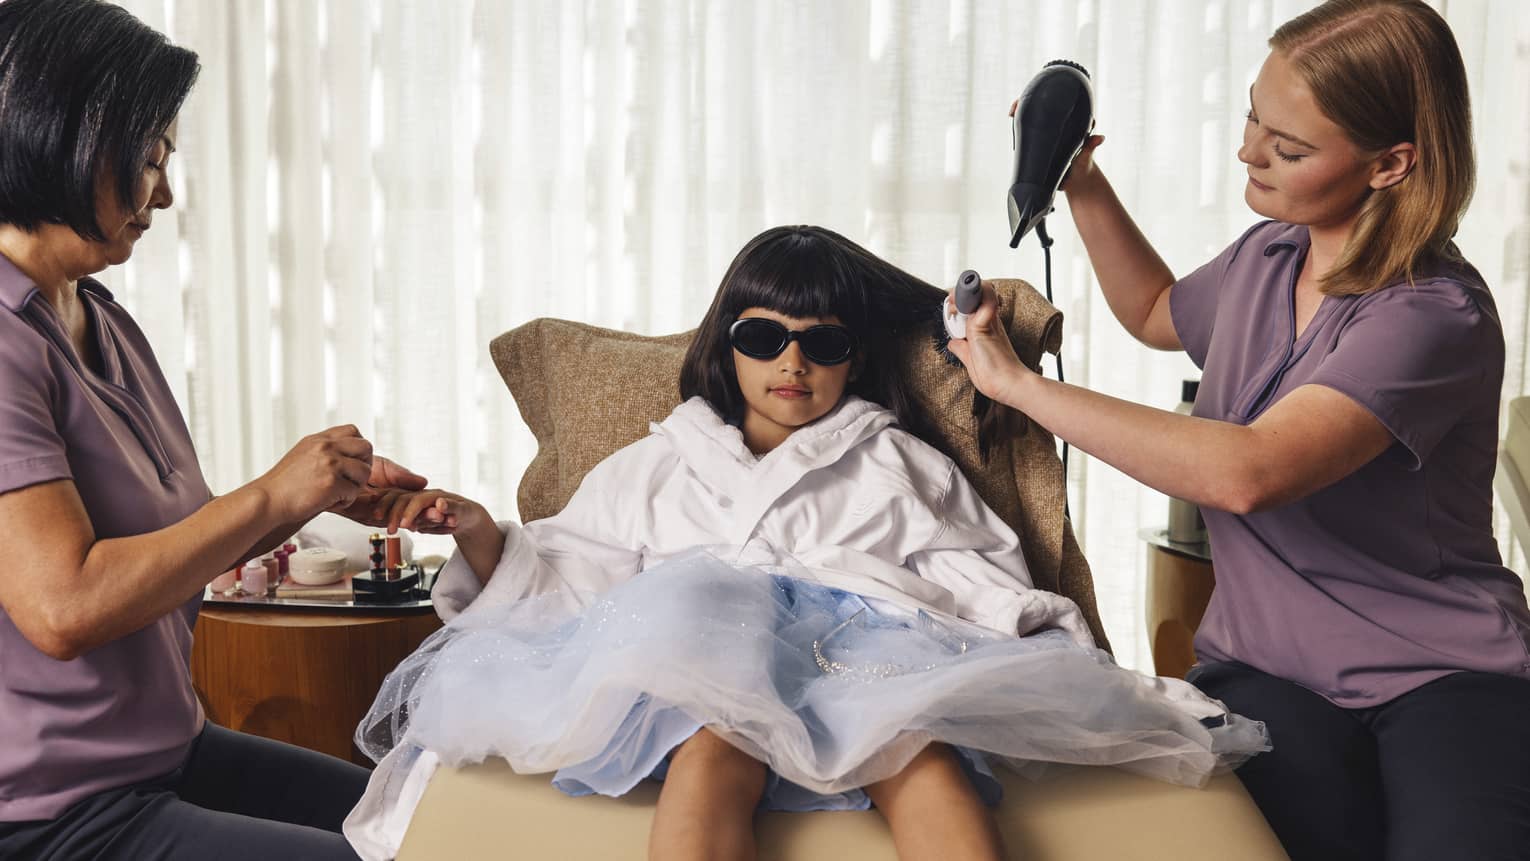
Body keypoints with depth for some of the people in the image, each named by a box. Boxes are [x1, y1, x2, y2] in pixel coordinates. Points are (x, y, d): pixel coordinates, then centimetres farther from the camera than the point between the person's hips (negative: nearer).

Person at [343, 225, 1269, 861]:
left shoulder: (897, 464, 31)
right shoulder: (656, 466, 34)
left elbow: (976, 578, 20)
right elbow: (566, 575, 26)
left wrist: (1033, 642, 0)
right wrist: (482, 536, 8)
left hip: (870, 645, 1)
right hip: (701, 652, 0)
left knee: (920, 747, -38)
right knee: (711, 749, -39)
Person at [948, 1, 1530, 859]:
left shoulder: (1436, 318, -18)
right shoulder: (1265, 257, 6)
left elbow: (1247, 473, -32)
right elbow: (1158, 314, 31)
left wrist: (1019, 384, -23)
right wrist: (1083, 187, 17)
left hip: (1446, 672, -4)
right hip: (1264, 664, 4)